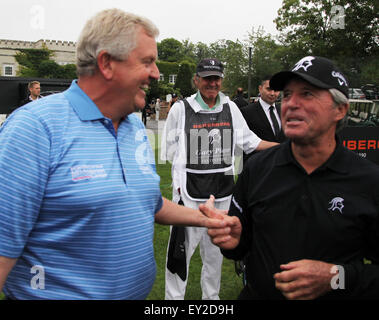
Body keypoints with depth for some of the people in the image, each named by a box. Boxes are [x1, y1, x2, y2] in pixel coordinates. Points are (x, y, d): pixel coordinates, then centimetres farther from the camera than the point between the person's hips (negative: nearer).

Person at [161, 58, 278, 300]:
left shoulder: (230, 108, 7)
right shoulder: (181, 109, -3)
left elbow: (248, 140, 14)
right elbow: (171, 152, 0)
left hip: (222, 190, 4)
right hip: (190, 191, -4)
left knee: (215, 249, 16)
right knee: (182, 247, -3)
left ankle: (211, 296, 34)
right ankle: (174, 297, 16)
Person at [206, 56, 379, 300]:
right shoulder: (257, 168, -6)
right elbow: (242, 244, 2)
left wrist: (337, 277, -23)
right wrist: (234, 241, -17)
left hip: (334, 294, -2)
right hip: (257, 294, 2)